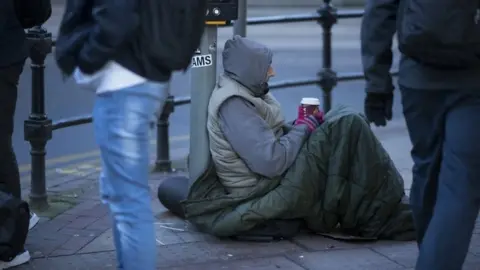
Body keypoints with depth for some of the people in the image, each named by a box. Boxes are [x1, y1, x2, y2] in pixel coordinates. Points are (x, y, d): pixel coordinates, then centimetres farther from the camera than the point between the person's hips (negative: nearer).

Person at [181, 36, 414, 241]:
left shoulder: (241, 91, 10)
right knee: (347, 127, -15)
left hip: (274, 181, 11)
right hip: (272, 196, -11)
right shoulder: (232, 104, -21)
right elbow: (271, 161, -28)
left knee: (342, 119, 11)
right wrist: (304, 128, -12)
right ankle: (391, 220, -8)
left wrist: (302, 126, 0)